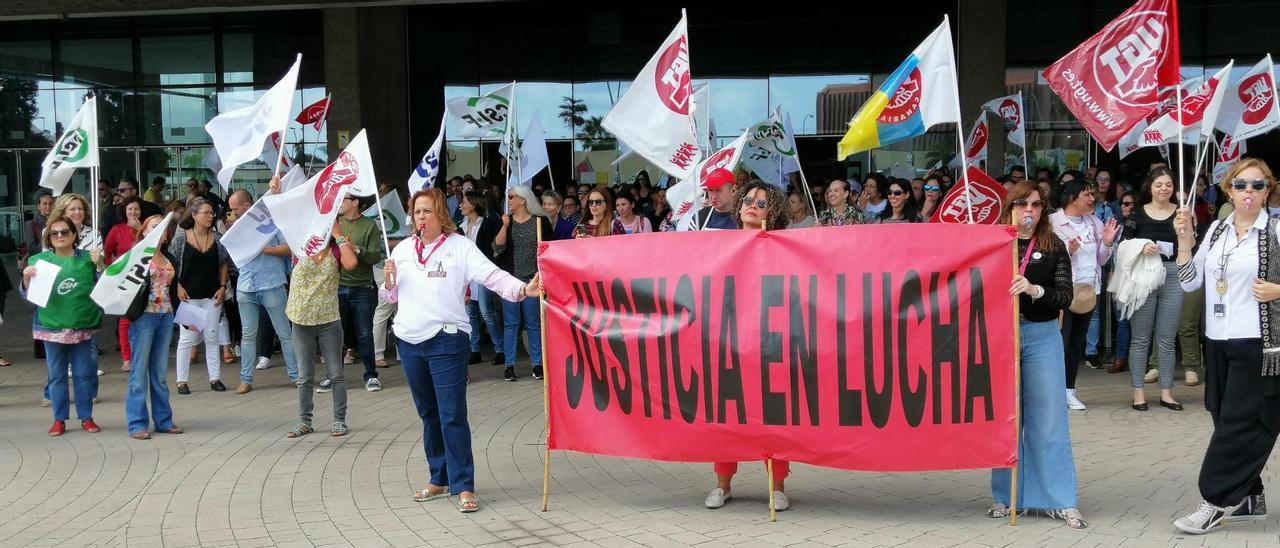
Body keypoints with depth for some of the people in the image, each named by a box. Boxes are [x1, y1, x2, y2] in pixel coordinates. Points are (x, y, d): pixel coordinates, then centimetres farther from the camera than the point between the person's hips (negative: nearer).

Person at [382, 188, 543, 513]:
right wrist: (388, 280, -3)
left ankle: (464, 487, -3)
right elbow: (391, 297, 19)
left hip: (446, 342, -5)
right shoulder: (403, 251, 11)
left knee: (452, 416, -8)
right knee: (428, 414, 15)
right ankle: (440, 479, 26)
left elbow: (492, 276, -15)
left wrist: (523, 289, -31)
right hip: (410, 342, 5)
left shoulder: (460, 247, -4)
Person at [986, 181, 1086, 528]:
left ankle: (1060, 500, 5)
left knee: (1049, 419, 1)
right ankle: (1006, 496, 16)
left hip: (1042, 337, 0)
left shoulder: (1054, 247, 2)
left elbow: (1065, 297, -6)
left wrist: (1034, 289, -23)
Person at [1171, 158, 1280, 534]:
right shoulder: (1217, 229, 9)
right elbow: (1190, 282, 8)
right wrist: (1185, 242, -4)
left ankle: (1217, 500, 6)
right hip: (1218, 341, 6)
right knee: (1226, 420, 11)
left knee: (1238, 423, -2)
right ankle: (1248, 500, 22)